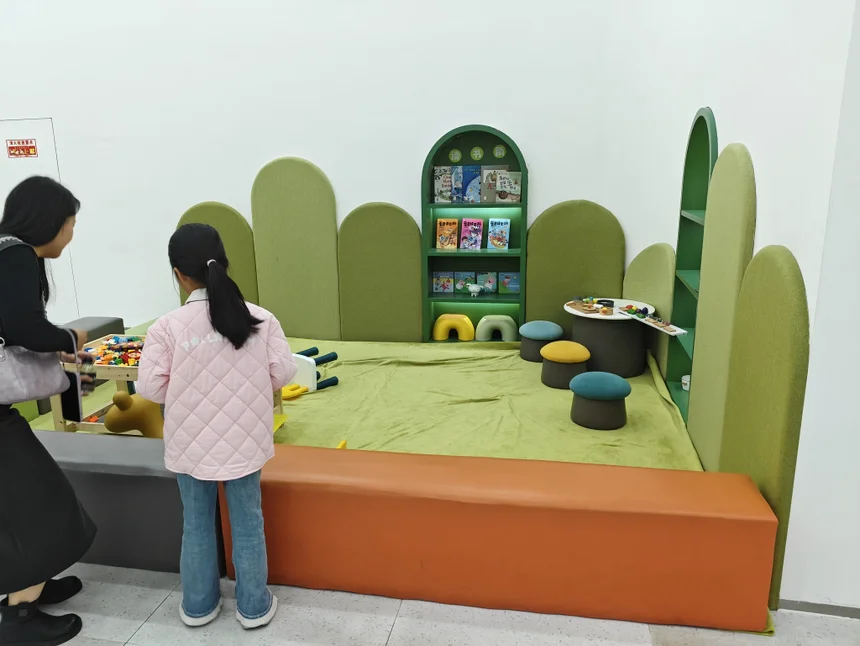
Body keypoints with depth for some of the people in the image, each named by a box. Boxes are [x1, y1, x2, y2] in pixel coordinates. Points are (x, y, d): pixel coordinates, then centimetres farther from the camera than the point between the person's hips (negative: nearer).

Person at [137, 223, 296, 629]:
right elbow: (283, 373, -7)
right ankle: (254, 606, 28)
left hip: (191, 444, 0)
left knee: (196, 524, 19)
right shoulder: (261, 318, -10)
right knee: (247, 523, 15)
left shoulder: (167, 326, -14)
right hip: (244, 442, 1)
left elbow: (150, 387, -11)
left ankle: (199, 604, 35)